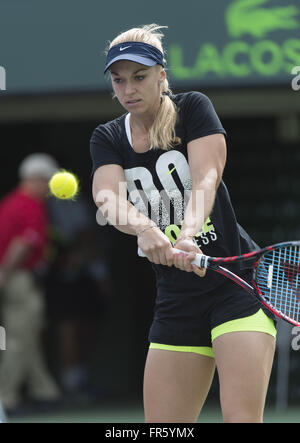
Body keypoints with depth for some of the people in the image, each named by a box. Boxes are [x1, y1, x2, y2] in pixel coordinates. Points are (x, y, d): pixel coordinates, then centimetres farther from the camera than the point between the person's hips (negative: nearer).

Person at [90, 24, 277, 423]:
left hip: (237, 281, -5)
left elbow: (206, 179, -18)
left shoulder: (193, 108, -2)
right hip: (175, 299, 5)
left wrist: (189, 234, -38)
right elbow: (107, 197, -14)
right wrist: (144, 228, -37)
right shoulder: (107, 139, 6)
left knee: (241, 419, -19)